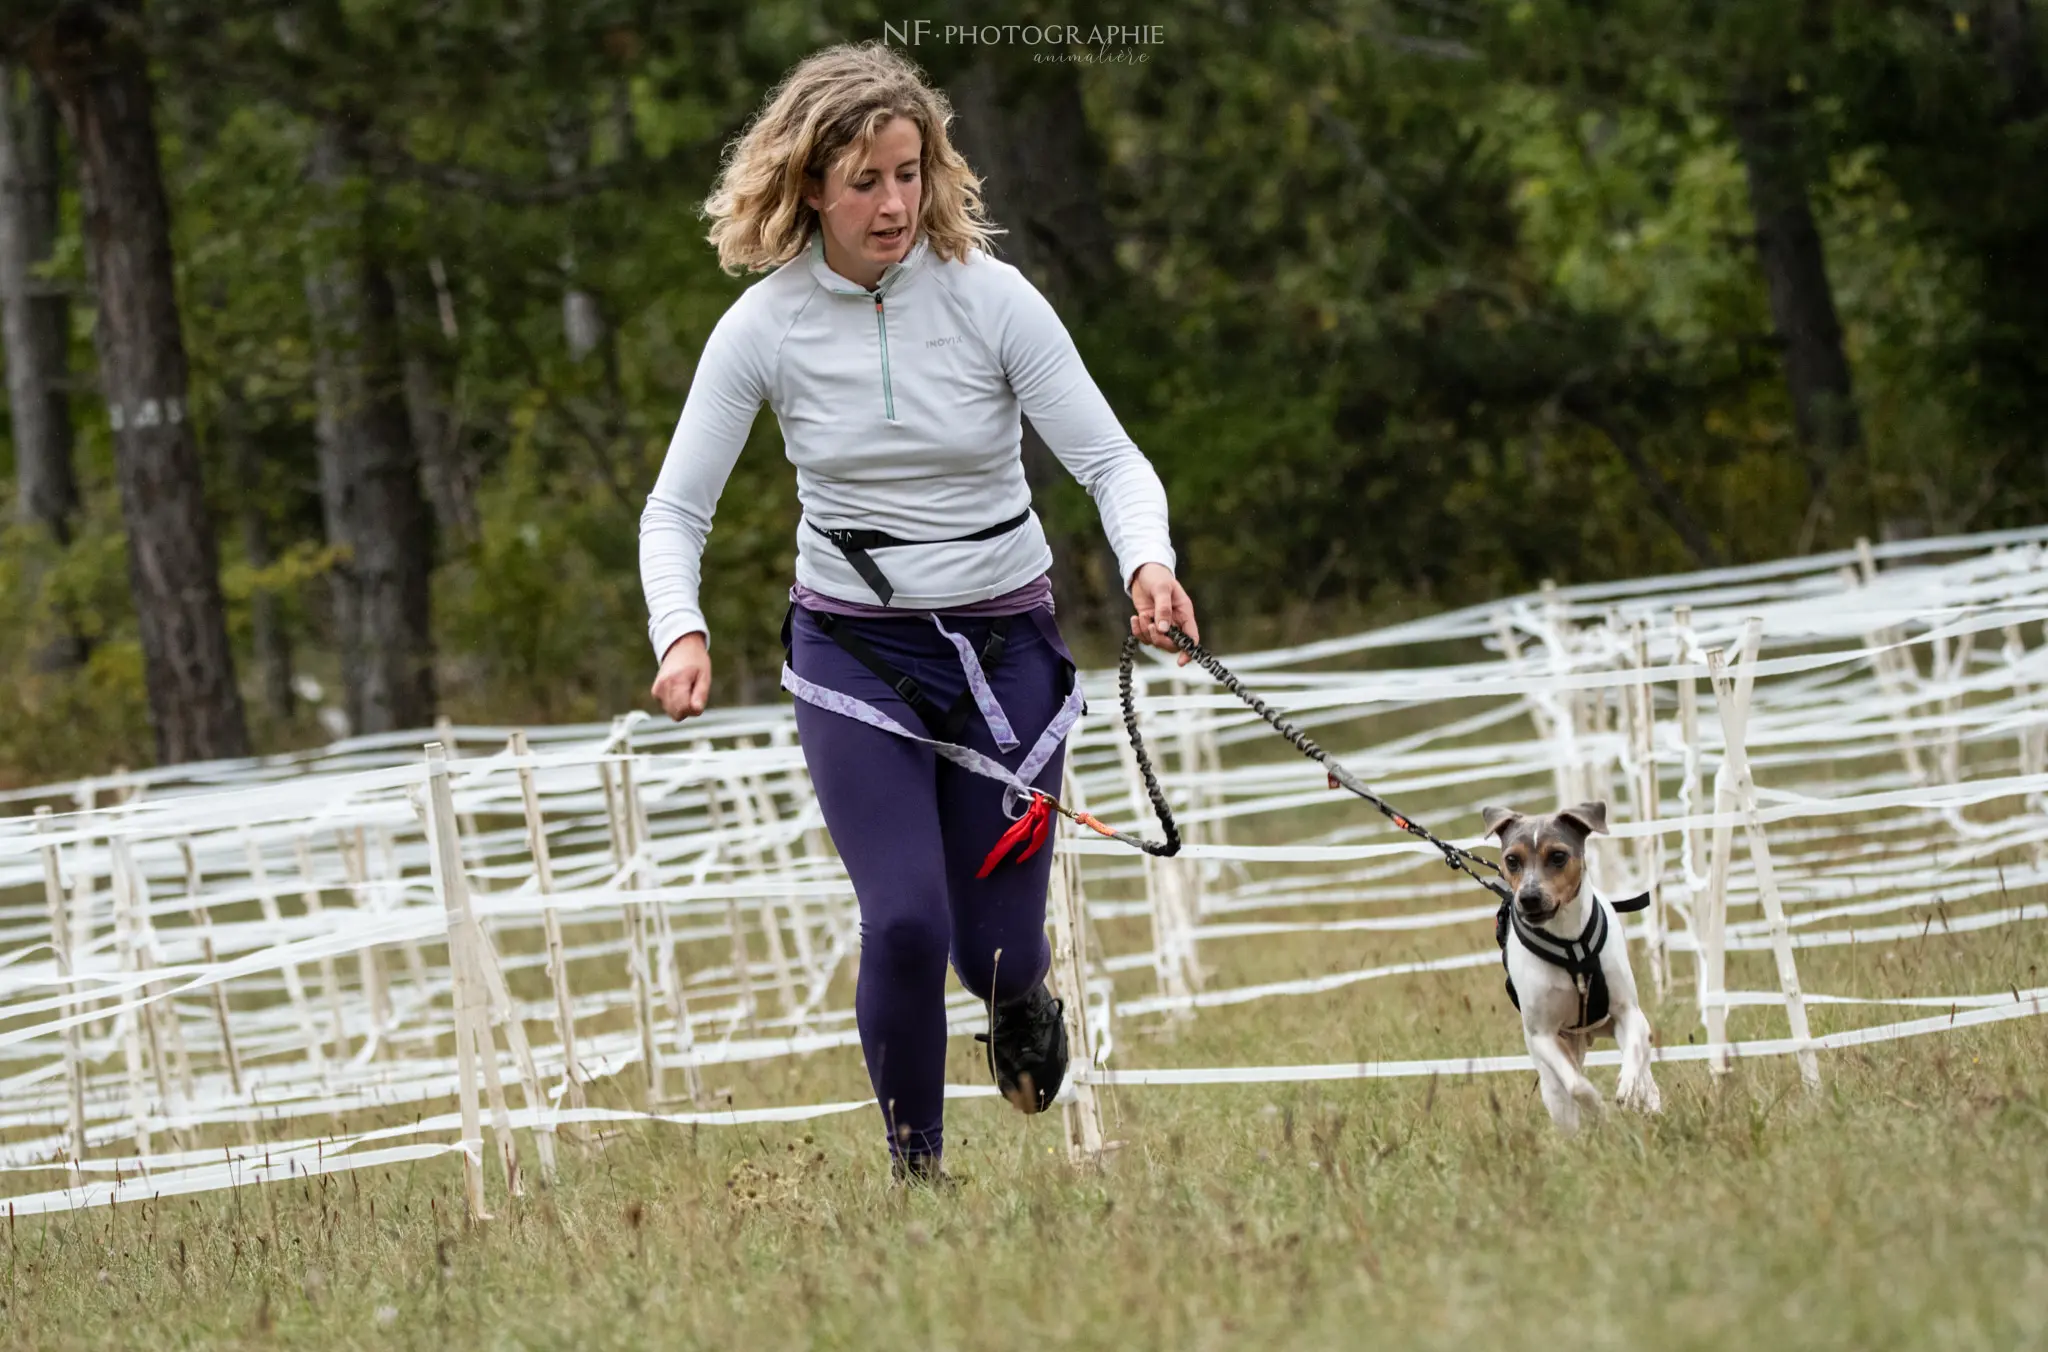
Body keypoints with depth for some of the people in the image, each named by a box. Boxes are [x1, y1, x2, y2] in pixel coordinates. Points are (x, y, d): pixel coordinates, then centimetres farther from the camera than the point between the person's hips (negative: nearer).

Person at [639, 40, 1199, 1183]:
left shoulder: (989, 297, -11)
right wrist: (681, 633, -23)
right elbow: (677, 509, -3)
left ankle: (1021, 994, 43)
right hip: (855, 651, 0)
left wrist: (1149, 561, -33)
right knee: (906, 926, -16)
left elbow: (1109, 456, -12)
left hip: (1005, 647, 0)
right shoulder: (765, 327, -8)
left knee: (995, 950, 3)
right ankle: (918, 1174, 4)